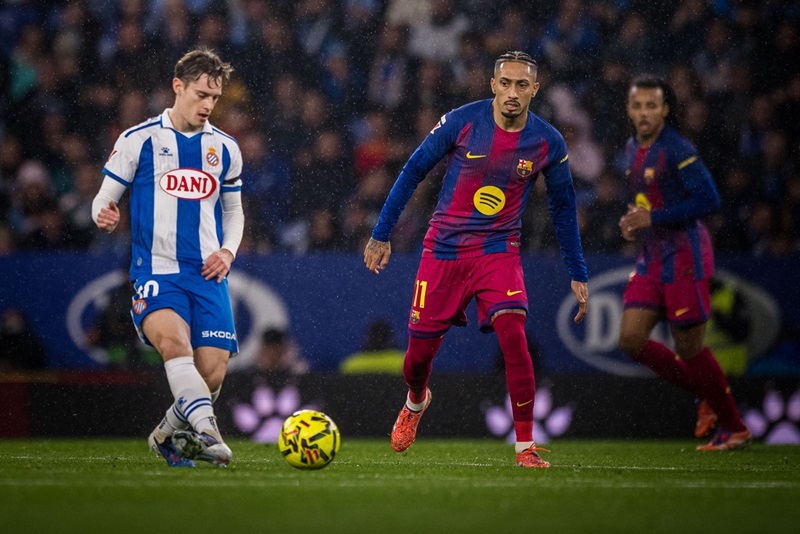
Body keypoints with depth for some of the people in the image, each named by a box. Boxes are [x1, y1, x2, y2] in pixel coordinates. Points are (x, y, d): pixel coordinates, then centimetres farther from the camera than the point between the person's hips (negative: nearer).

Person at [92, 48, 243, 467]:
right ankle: (206, 432, -41)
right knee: (173, 339, -32)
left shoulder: (225, 148, 13)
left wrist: (228, 251, 7)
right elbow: (105, 199, 7)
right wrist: (103, 215, -17)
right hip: (156, 271, -4)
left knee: (212, 373, -6)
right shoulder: (139, 140, 2)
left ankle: (167, 434, 22)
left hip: (208, 275, 4)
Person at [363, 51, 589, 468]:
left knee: (513, 335, -23)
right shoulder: (462, 121, -11)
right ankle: (416, 403, 42)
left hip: (499, 250, 0)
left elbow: (563, 207, 9)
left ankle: (526, 447, -15)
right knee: (420, 351, 4)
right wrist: (381, 234, 1)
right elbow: (413, 171, 0)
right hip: (444, 247, 0)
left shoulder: (548, 143, -6)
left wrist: (578, 275, 9)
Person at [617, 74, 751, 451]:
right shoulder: (632, 151, 12)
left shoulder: (677, 150, -15)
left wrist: (654, 218, -21)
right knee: (631, 339, -2)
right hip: (652, 257, 8)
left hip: (684, 256, -8)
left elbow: (709, 201, -21)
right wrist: (633, 222, 7)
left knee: (689, 347, -3)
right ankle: (707, 395, 16)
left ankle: (734, 429, 13)